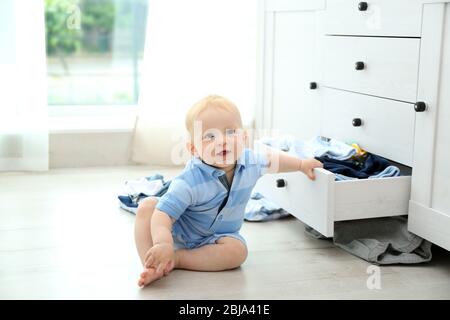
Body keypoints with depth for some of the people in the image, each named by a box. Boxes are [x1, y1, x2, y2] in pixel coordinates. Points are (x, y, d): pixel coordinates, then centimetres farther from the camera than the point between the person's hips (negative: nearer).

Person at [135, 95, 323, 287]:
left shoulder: (249, 162, -16)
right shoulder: (189, 181, -33)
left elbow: (271, 159, 9)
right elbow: (163, 214, -37)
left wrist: (302, 164, 21)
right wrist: (162, 243, -56)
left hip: (217, 236, 3)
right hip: (176, 232, -3)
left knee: (238, 251, -28)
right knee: (147, 206, -25)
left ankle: (176, 259, -25)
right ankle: (153, 266, -32)